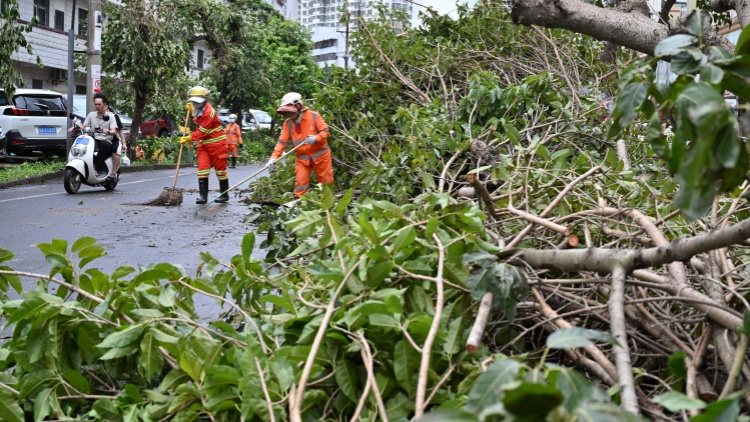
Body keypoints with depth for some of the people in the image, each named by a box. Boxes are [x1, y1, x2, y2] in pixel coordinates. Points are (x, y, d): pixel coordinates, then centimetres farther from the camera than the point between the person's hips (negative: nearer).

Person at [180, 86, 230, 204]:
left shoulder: (209, 113, -23)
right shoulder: (200, 110, 6)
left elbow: (202, 132, -22)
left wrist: (188, 138, -15)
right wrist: (191, 110, 13)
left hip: (216, 143, -8)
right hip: (204, 143, 8)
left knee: (220, 169, 3)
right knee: (202, 168, -2)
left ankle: (224, 195, 15)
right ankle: (203, 195, -3)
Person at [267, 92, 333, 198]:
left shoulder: (314, 116, -12)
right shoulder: (287, 123, -2)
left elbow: (325, 131, -12)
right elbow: (282, 141, -7)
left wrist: (316, 138, -34)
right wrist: (274, 157, -20)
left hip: (320, 154, -2)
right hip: (302, 158, 3)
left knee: (326, 181, 6)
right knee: (300, 182, -4)